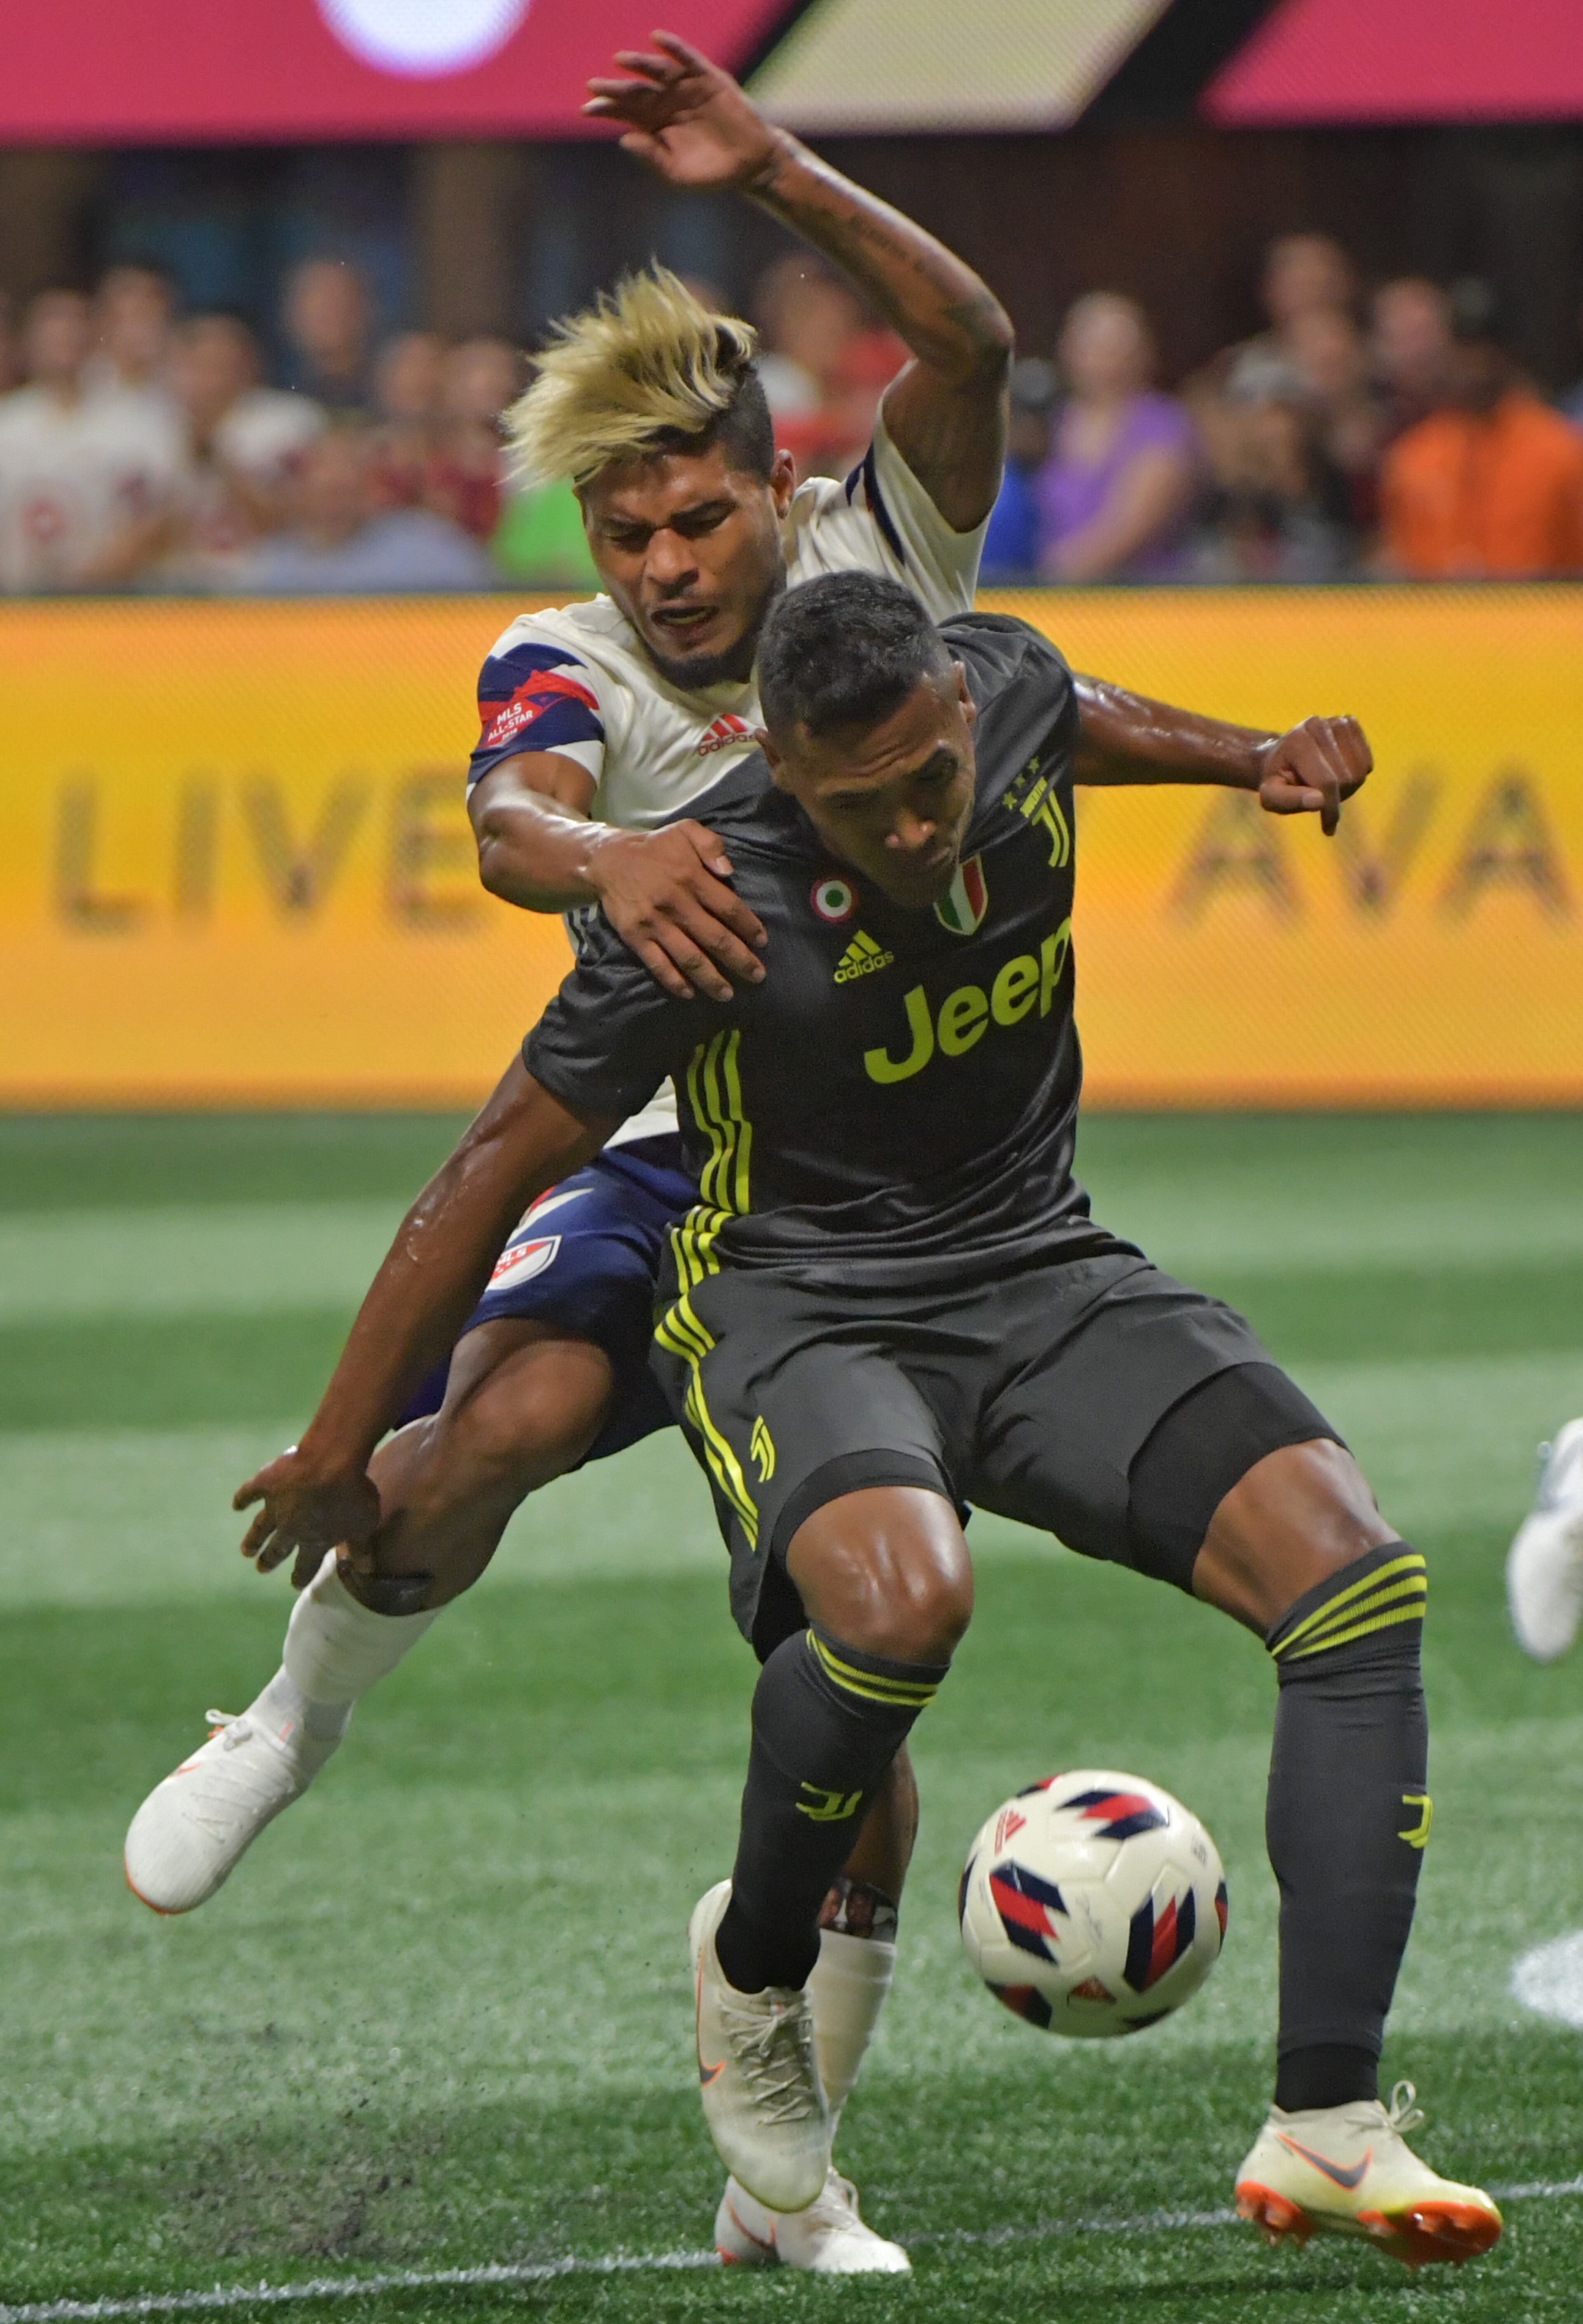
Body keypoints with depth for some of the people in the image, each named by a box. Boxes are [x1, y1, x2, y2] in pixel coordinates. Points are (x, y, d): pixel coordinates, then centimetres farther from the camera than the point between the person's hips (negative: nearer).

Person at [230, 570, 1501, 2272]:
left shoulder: (1015, 692, -8)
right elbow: (501, 1167, -11)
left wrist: (1249, 758, 25)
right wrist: (341, 1454, -6)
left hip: (1038, 1273, 5)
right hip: (795, 1299, -5)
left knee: (1356, 1577, -19)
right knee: (900, 1598, -39)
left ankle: (1325, 2128, -20)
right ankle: (753, 1972, -8)